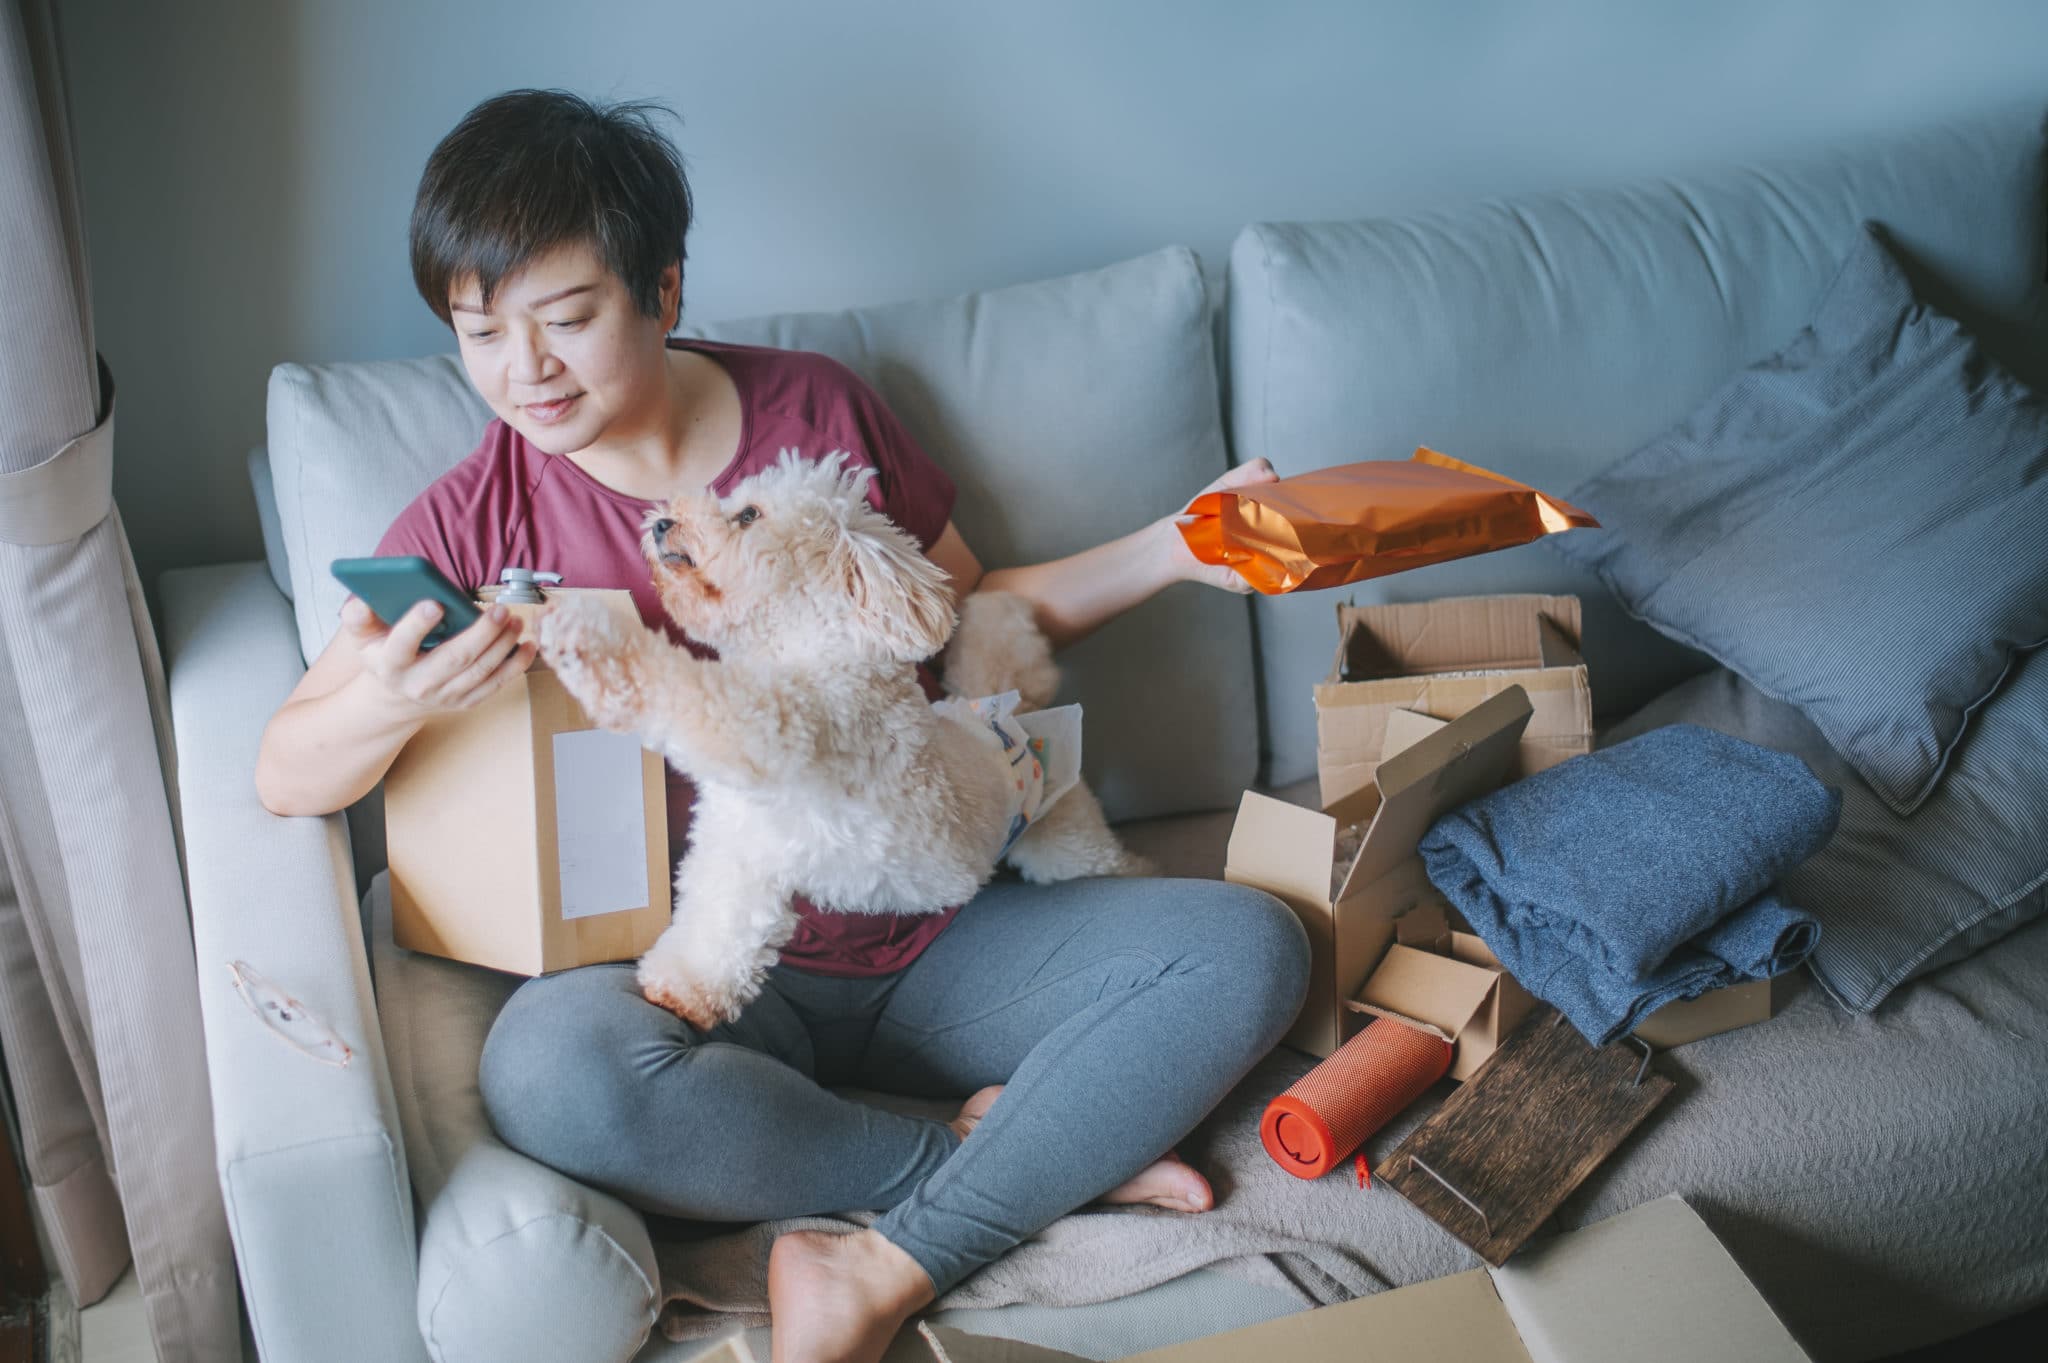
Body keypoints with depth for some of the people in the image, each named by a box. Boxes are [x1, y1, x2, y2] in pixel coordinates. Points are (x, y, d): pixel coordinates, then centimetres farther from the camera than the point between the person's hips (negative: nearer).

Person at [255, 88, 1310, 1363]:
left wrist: (1168, 550, 4)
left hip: (928, 934, 3)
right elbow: (287, 778, -3)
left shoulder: (817, 408, 5)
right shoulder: (472, 524, 0)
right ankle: (1048, 1157, -17)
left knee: (1247, 945, -17)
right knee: (553, 1066, -36)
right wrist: (382, 704, -26)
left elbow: (970, 612, 17)